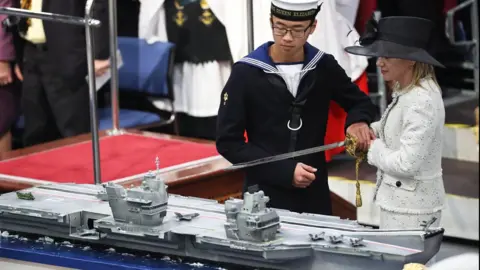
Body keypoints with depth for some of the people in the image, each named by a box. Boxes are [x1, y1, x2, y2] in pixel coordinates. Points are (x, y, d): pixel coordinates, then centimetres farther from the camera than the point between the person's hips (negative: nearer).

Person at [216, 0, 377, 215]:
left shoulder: (324, 68, 0)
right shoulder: (245, 73, -8)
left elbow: (361, 102, 17)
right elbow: (228, 142, -8)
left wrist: (358, 120, -7)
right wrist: (284, 171, -17)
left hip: (314, 196, 3)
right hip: (264, 198, -2)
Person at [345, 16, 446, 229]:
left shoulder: (421, 102, -23)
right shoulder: (406, 91, 5)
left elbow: (406, 164, -27)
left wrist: (373, 148, -11)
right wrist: (370, 131, 4)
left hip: (411, 208, -9)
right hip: (399, 201, 9)